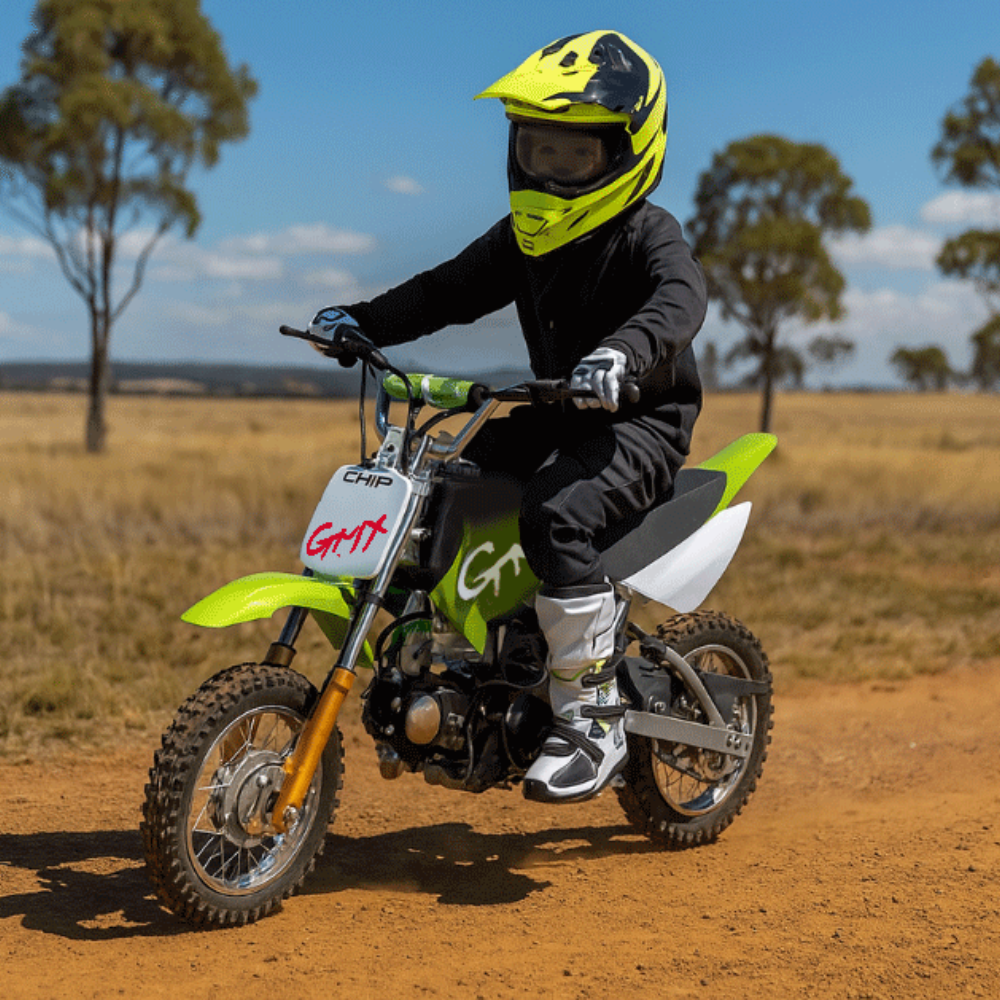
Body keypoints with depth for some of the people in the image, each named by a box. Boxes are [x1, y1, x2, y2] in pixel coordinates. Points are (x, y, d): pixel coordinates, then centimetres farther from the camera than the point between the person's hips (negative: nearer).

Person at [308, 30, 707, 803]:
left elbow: (681, 297, -32)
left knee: (557, 512, -34)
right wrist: (363, 321, -2)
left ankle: (594, 722, -26)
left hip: (642, 421, -8)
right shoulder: (524, 237, 11)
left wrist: (625, 350, -54)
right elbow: (452, 290, 13)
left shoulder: (649, 235, -13)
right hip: (557, 416, 8)